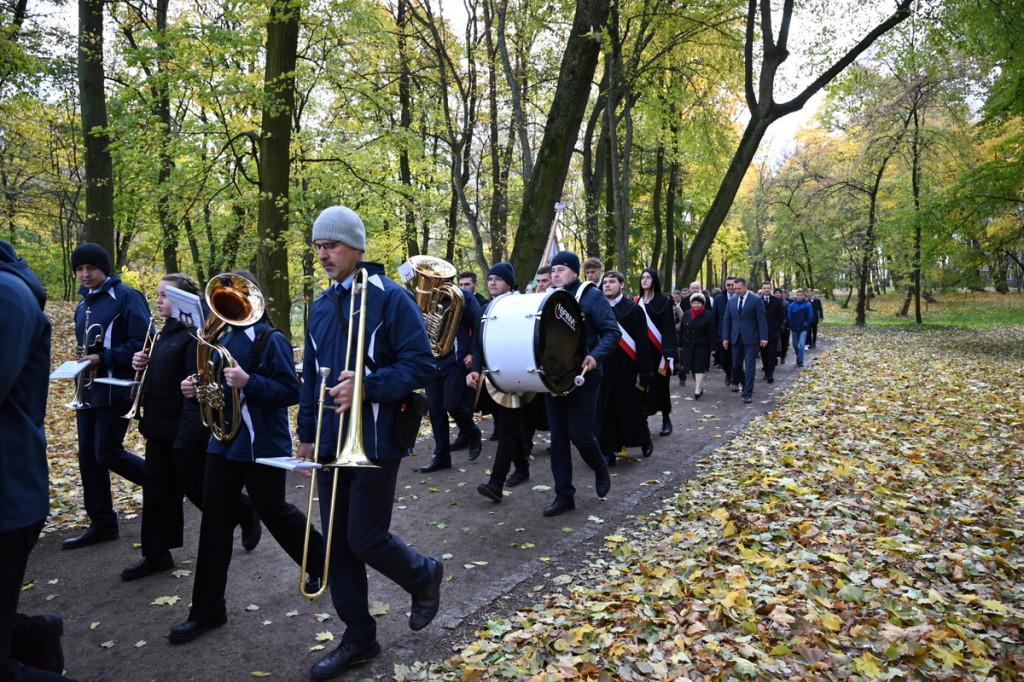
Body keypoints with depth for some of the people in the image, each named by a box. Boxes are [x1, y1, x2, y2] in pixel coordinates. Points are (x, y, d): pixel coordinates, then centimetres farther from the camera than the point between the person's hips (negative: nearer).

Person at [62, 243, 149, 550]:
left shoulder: (126, 297, -10)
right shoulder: (83, 304, 15)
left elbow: (142, 344, -16)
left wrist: (104, 359, -20)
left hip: (116, 390, -8)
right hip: (87, 390, 8)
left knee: (108, 454, -9)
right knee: (88, 457, 8)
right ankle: (102, 523, 18)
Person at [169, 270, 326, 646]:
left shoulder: (271, 340, -14)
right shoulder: (223, 339, 9)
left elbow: (290, 392, -18)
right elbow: (220, 386, 17)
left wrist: (249, 382, -29)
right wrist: (198, 387, -3)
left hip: (262, 445, -7)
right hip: (223, 440, 7)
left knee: (273, 510, 9)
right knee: (215, 521, 7)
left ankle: (323, 562, 36)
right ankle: (207, 609, 17)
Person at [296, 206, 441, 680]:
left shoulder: (390, 298, -9)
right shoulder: (322, 305, 12)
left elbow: (420, 365, -13)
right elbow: (311, 374, 18)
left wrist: (366, 388, -25)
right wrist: (306, 434, 16)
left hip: (375, 441, -7)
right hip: (331, 442, 7)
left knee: (366, 540, -2)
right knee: (338, 543, 10)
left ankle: (424, 576, 29)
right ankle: (358, 639, 27)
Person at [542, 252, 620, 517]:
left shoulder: (591, 296, -6)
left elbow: (612, 332, -11)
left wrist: (596, 356, -27)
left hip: (583, 376, -5)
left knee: (579, 433, -4)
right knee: (558, 436, 4)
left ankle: (601, 469, 29)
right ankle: (564, 495, 14)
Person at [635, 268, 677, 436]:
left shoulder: (663, 301, -2)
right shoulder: (636, 301, 10)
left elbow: (669, 327, -8)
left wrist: (669, 352, -16)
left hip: (657, 350, -3)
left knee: (660, 384, 3)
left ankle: (666, 420, 16)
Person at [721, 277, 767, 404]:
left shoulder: (756, 300, -5)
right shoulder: (731, 302, 9)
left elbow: (761, 320, -7)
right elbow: (727, 321, 10)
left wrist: (763, 337, -13)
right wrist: (726, 338, 4)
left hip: (751, 338, -4)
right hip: (736, 338, 5)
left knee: (750, 366, -3)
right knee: (736, 365, 9)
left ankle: (748, 393, 2)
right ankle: (746, 383, 35)